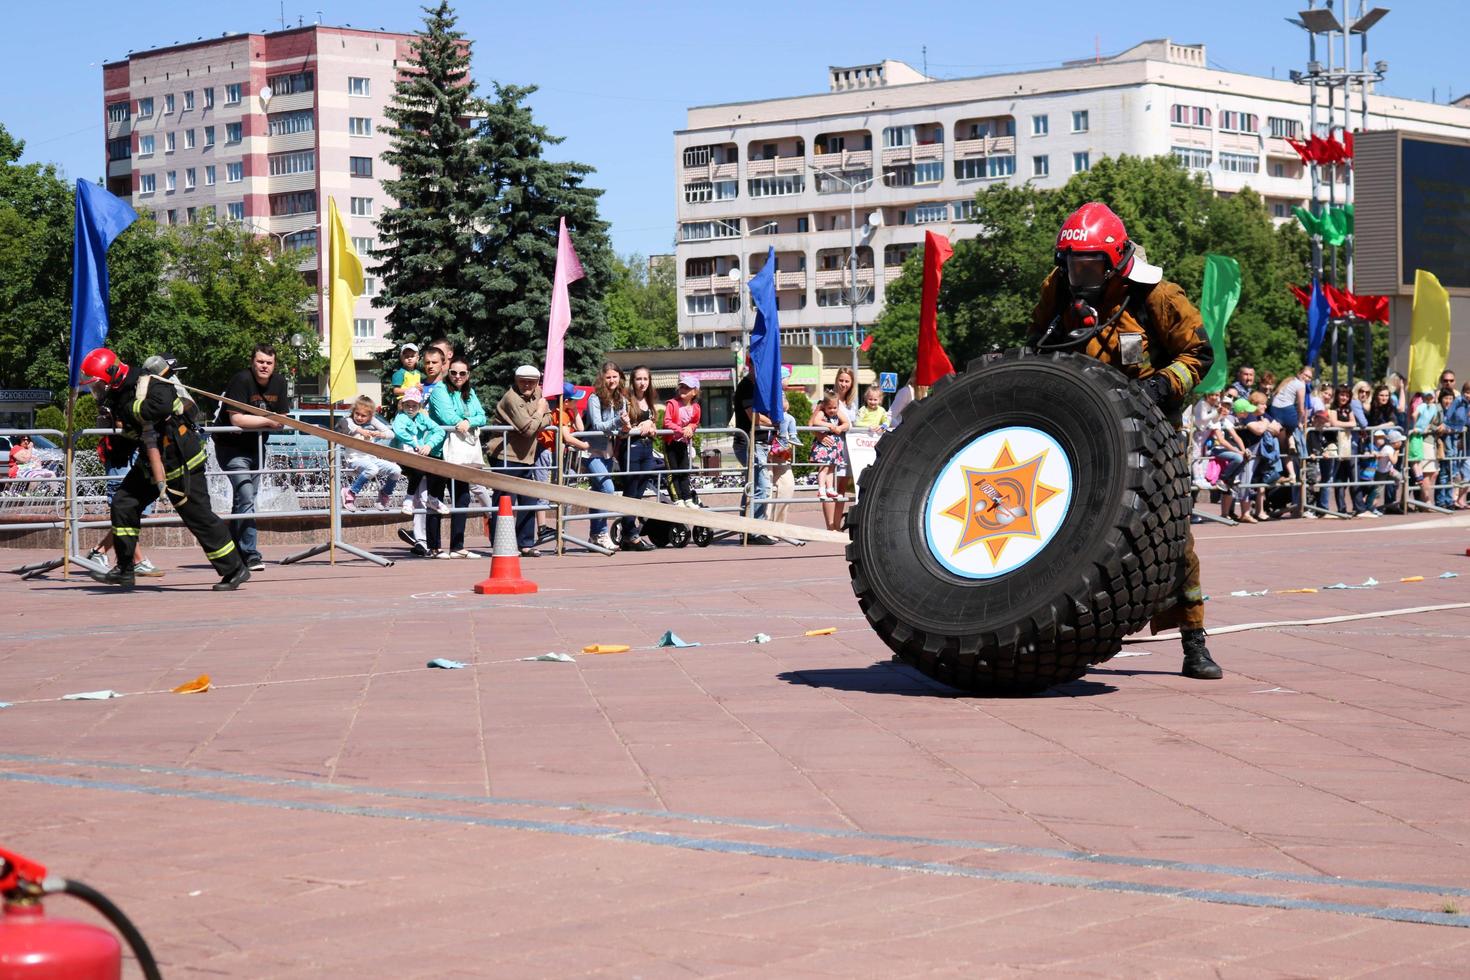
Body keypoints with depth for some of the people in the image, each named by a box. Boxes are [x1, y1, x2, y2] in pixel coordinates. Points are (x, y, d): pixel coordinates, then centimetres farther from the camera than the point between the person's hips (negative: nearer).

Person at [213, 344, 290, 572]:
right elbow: (236, 419, -26)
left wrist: (252, 421, -16)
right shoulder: (242, 380, -20)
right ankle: (250, 554, -21)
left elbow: (282, 420, 1)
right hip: (232, 448, -7)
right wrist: (267, 420, -18)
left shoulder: (279, 383, 1)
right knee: (246, 498, -18)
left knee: (242, 501, 13)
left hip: (256, 448, 7)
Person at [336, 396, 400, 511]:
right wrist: (359, 429, -32)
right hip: (355, 459, -5)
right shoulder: (348, 421, 2)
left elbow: (391, 434, 10)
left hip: (372, 459, 5)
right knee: (372, 469, -37)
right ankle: (350, 494, -20)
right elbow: (341, 422, -24)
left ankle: (385, 493, 14)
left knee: (396, 470, -14)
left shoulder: (373, 421, 13)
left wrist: (379, 434, -11)